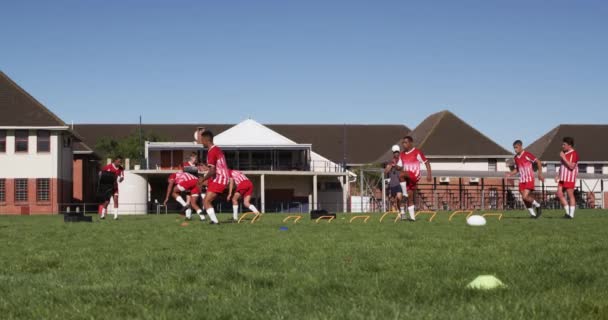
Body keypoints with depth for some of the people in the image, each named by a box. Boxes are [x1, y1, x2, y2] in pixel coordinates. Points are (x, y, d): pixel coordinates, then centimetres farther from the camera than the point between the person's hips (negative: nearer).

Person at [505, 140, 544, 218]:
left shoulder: (527, 155, -10)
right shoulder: (515, 158, 11)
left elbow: (538, 162, -7)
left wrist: (540, 174, -11)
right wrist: (510, 174, 3)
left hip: (529, 180, -7)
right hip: (522, 180, 7)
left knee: (525, 197, -17)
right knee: (524, 198, 2)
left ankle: (537, 206, 7)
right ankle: (532, 213, 14)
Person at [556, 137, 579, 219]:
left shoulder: (574, 154, -12)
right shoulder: (564, 153, 15)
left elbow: (571, 166, -20)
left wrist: (564, 158, -19)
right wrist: (558, 175, 15)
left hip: (570, 177, -8)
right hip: (563, 177, 9)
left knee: (570, 195, -4)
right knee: (559, 193, 1)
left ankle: (571, 214, 1)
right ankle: (567, 212, 9)